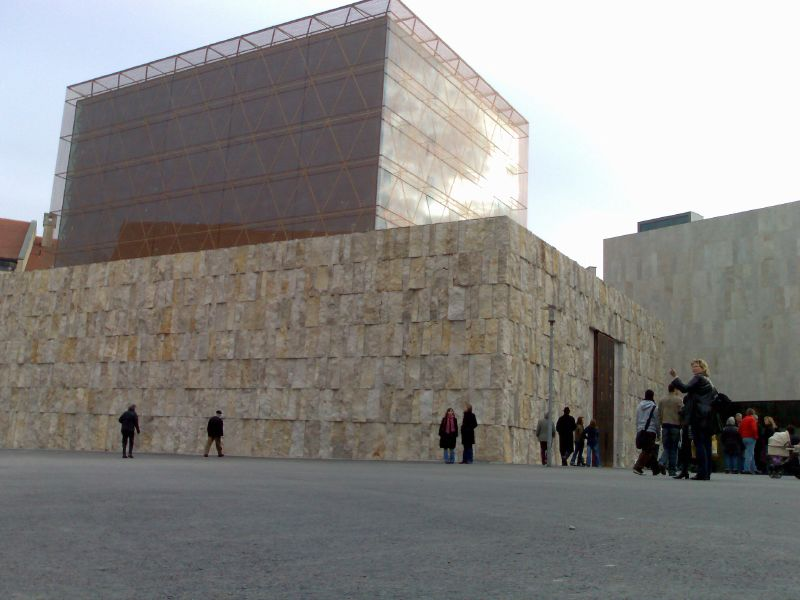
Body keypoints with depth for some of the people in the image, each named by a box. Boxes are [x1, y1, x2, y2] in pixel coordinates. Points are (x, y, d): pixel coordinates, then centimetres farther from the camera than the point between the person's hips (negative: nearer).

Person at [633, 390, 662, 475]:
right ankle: (638, 467, -13)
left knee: (650, 450, 15)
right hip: (650, 431, -6)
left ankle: (656, 468, 21)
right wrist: (658, 433, 6)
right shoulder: (654, 407, -4)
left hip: (640, 431, 6)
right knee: (647, 451, -4)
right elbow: (656, 421, -2)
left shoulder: (639, 406, 12)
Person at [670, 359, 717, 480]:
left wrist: (675, 377, -9)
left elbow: (685, 388, -16)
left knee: (699, 444, -10)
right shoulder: (709, 381, 21)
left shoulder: (698, 378, -5)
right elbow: (715, 397, 24)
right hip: (708, 418, 9)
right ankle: (707, 473, 9)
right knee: (706, 444, 8)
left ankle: (702, 473, -13)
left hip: (698, 416, -9)